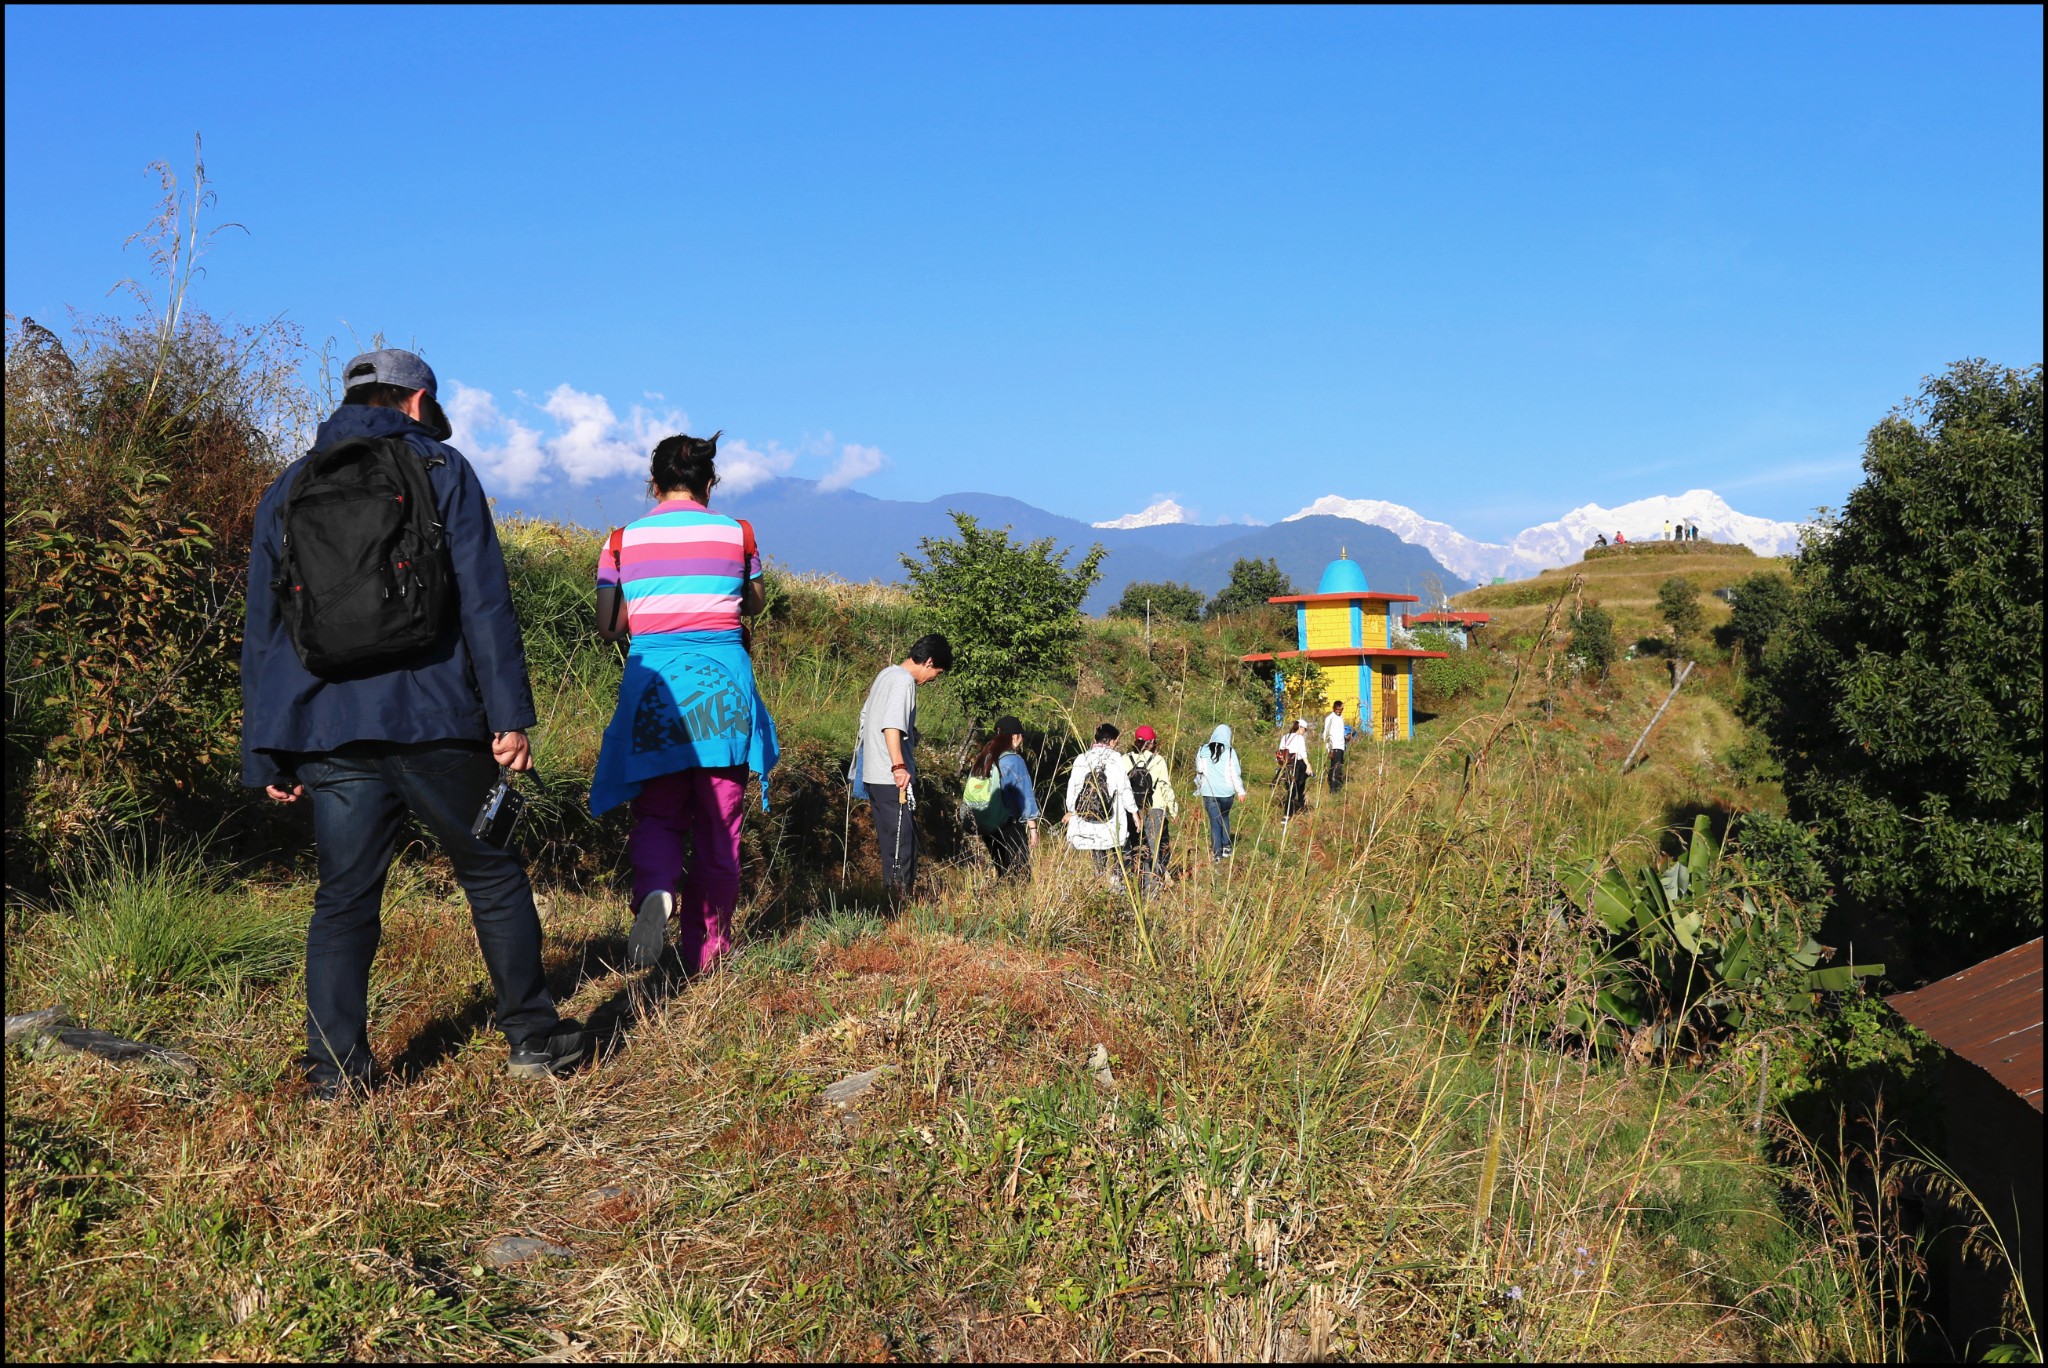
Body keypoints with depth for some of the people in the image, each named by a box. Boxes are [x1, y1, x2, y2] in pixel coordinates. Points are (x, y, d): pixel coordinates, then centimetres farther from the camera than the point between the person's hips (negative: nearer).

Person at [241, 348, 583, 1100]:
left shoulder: (285, 492, 15)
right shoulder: (441, 469, 3)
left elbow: (261, 634, 14)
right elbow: (484, 601, -7)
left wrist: (266, 757, 17)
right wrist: (510, 714, -8)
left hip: (328, 731, 3)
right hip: (437, 723, -3)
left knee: (343, 900, 10)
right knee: (493, 875, 10)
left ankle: (336, 1067, 10)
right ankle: (534, 1038, 17)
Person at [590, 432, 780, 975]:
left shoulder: (623, 541, 3)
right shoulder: (738, 534, 3)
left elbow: (607, 628, 7)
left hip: (653, 683, 0)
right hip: (723, 685, 0)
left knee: (656, 814, 13)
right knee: (718, 824, 10)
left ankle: (657, 891, -19)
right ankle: (705, 949, 16)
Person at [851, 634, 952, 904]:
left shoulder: (886, 674, 15)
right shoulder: (904, 681, -14)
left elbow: (866, 714, 25)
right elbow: (892, 725, -26)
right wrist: (899, 766, -29)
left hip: (873, 774, 10)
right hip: (892, 779, -10)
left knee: (889, 837, 14)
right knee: (902, 839, -5)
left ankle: (892, 890, 20)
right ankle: (900, 900, -3)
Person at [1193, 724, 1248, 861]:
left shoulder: (1203, 750, -2)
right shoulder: (1230, 751, -8)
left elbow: (1199, 771, 6)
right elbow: (1235, 773, -6)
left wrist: (1199, 788, 18)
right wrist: (1240, 791, 4)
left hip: (1208, 792, 0)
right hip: (1226, 792, 0)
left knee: (1214, 821, 4)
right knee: (1225, 818, 21)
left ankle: (1217, 853, 0)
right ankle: (1226, 847, 21)